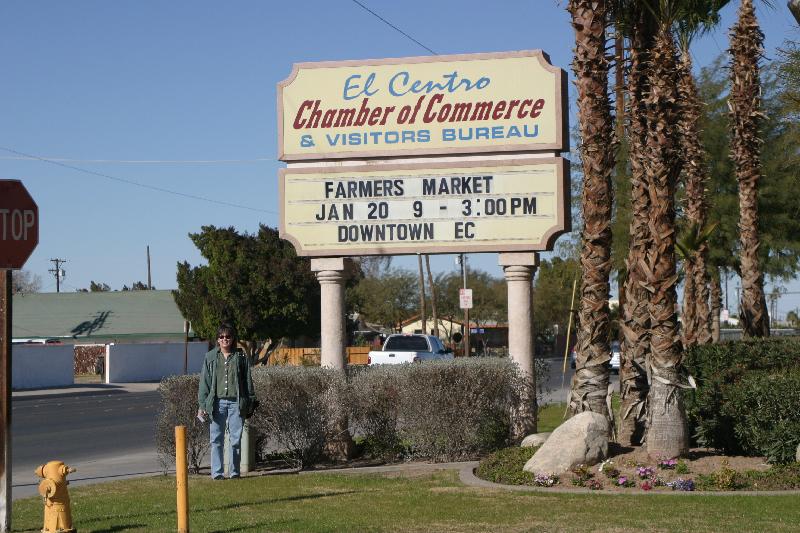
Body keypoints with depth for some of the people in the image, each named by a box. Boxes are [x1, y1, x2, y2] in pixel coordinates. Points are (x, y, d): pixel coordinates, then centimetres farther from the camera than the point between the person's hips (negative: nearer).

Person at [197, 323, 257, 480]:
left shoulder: (241, 357, 7)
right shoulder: (211, 357, 8)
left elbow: (248, 380, 10)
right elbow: (204, 382, 8)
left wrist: (250, 402, 6)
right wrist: (202, 405, 2)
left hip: (236, 402, 0)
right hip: (217, 402, 0)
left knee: (236, 438, 2)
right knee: (216, 439, 0)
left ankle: (234, 471, 11)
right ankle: (217, 472, 5)